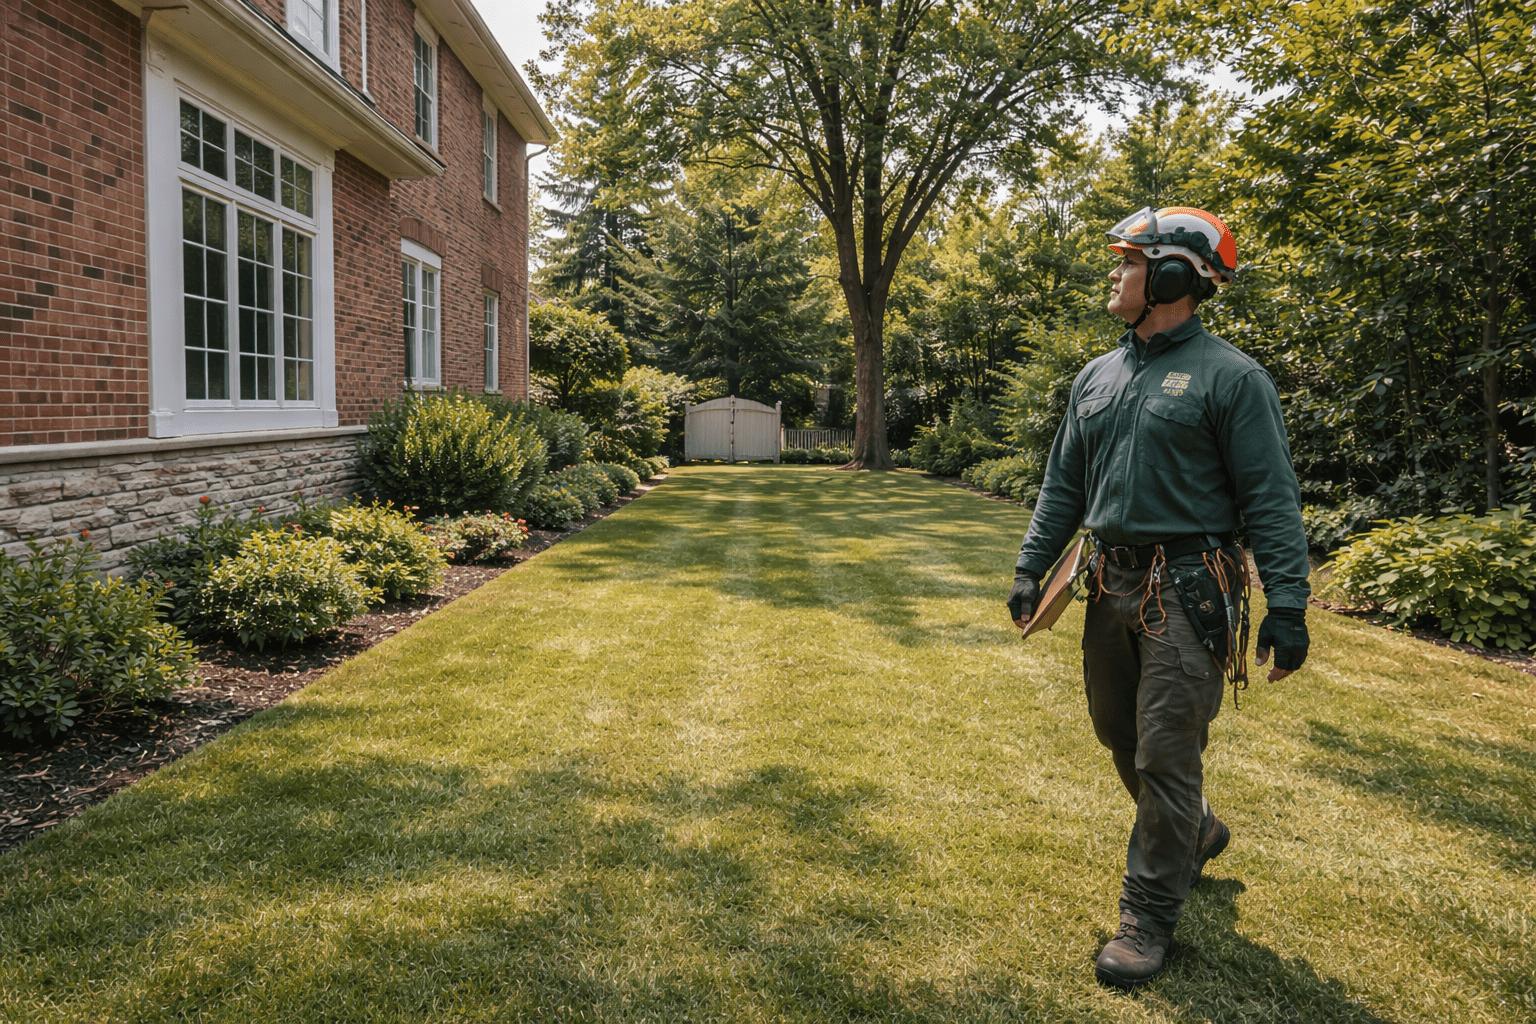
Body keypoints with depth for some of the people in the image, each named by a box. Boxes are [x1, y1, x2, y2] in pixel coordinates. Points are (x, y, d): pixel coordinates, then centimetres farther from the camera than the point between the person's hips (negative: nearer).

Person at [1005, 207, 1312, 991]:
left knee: (1166, 753, -3)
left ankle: (1149, 915, 12)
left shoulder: (1230, 377, -8)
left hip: (1187, 592, -7)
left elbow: (1271, 501, -10)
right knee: (1118, 734, 18)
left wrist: (1287, 605, -15)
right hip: (1111, 584, 7)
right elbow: (1063, 484, 15)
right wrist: (1031, 567, 8)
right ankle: (1193, 835, 44)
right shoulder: (1096, 377, 12)